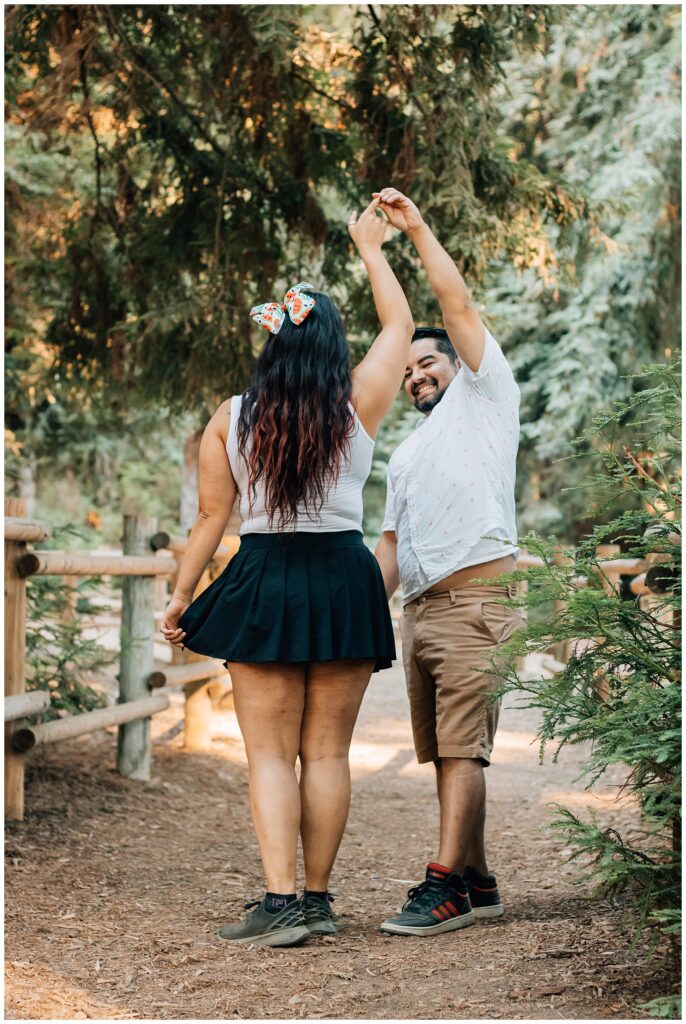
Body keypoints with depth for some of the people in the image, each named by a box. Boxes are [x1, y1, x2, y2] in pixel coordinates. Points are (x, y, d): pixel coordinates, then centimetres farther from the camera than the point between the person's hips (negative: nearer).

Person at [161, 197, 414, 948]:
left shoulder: (230, 419, -3)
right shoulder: (358, 405, -4)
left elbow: (212, 517, 0)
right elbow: (400, 325, 12)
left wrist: (180, 595, 10)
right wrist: (370, 248, 24)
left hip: (261, 584, 0)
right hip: (343, 583, 0)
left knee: (270, 755, 2)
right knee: (327, 754, 8)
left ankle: (280, 902, -7)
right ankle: (317, 899, 13)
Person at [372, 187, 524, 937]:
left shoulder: (484, 398, 10)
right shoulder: (404, 455, 29)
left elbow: (458, 304, 0)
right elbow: (392, 545, 24)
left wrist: (417, 227, 2)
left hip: (476, 597, -7)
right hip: (419, 611, 8)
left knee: (462, 746, -13)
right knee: (443, 753, 5)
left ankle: (443, 886, -17)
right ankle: (477, 882, 10)